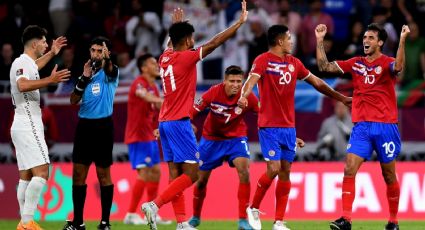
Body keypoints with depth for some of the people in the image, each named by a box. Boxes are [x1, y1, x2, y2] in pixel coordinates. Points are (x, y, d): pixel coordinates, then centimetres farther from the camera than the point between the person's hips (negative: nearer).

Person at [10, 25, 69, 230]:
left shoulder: (26, 62, 18)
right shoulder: (23, 62, -12)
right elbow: (22, 85, -33)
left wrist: (52, 53, 50)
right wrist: (50, 80, -35)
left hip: (22, 126, 11)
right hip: (28, 126, -11)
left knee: (26, 176, 9)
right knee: (41, 172, -17)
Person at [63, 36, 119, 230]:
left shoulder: (111, 72, -3)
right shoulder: (86, 72, 13)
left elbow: (110, 70, -29)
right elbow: (73, 100, 6)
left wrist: (106, 59, -51)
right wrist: (84, 78, -7)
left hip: (103, 127, -5)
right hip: (84, 125, 5)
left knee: (103, 175, -1)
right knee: (78, 174, 4)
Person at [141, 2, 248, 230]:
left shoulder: (165, 57, 9)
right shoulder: (185, 58, -12)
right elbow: (213, 44, -13)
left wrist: (177, 26, 47)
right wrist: (240, 22, -9)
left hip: (165, 122, 8)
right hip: (179, 123, -8)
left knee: (176, 174, 6)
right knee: (191, 173, -6)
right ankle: (155, 204, -18)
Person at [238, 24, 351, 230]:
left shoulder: (294, 62, 12)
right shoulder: (263, 61, -8)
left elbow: (316, 82, 22)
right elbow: (251, 80, -25)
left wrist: (340, 98, 27)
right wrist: (244, 96, -46)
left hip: (289, 126, 6)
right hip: (269, 126, -6)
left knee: (285, 171, 4)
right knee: (273, 169, -14)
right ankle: (254, 209, 8)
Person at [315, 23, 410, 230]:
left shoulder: (386, 63, -4)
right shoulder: (356, 63, 10)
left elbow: (397, 67, -28)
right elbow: (324, 66, 9)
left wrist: (402, 41, -39)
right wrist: (319, 40, 2)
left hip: (385, 127, -3)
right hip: (361, 127, 3)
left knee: (389, 175, 5)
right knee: (349, 170, -11)